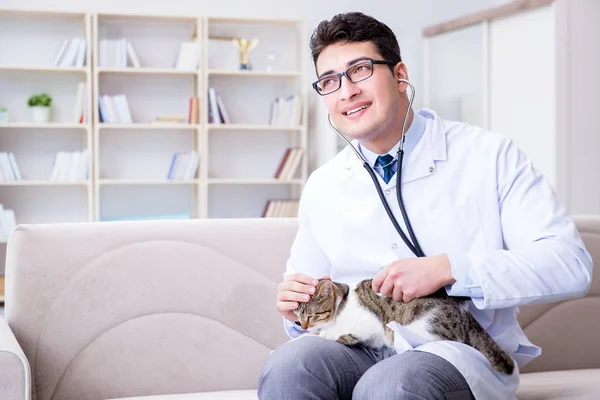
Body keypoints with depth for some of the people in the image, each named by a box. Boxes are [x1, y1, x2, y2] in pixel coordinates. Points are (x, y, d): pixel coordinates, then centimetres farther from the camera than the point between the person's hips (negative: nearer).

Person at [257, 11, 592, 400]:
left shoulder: (491, 156, -3)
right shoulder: (320, 189, 9)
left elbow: (572, 264, -11)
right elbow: (313, 300, 19)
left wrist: (447, 269, -20)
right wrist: (299, 314, -6)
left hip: (464, 351, -3)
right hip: (363, 351, 3)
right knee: (287, 365, -29)